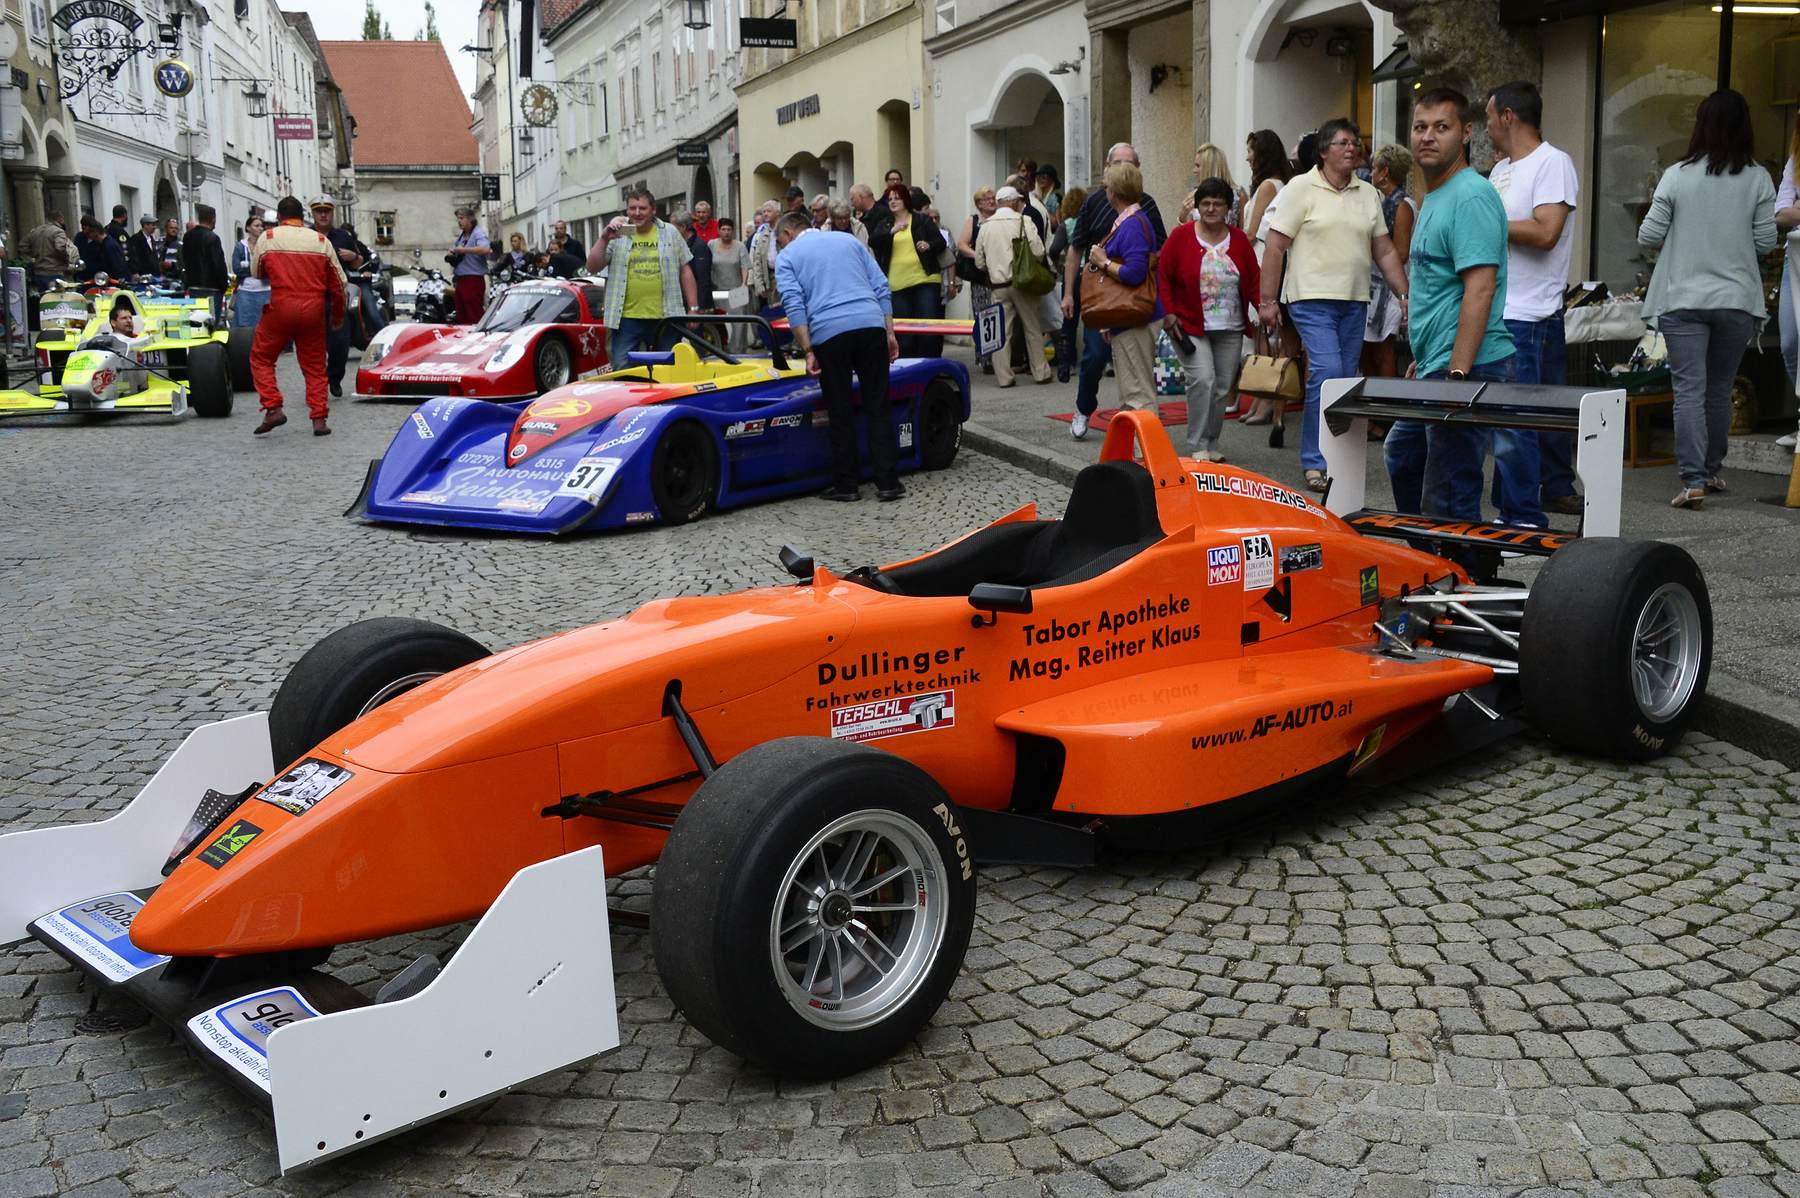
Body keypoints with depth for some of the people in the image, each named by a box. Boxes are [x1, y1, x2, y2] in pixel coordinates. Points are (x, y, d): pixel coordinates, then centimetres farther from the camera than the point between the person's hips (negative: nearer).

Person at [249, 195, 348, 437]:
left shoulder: (267, 238, 3)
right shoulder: (321, 240, 7)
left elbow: (256, 274, 13)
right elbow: (340, 283, 10)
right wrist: (338, 314, 23)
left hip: (280, 307, -2)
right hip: (314, 309, 2)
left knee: (261, 358, 12)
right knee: (315, 365, 11)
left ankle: (273, 408, -3)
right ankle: (319, 419, 6)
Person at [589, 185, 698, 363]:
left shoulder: (669, 233, 9)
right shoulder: (617, 235, 5)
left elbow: (685, 271, 11)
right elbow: (592, 267, 0)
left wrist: (693, 308, 5)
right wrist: (604, 239, -14)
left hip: (665, 318, 1)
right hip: (626, 319, -1)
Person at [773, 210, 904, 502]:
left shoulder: (787, 256, 13)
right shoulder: (849, 240, 23)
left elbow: (795, 305, -3)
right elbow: (881, 288, 15)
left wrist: (808, 351, -4)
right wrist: (889, 332, 14)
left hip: (828, 334, -2)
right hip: (871, 325, 2)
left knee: (841, 413, 8)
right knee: (879, 408, 7)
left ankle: (846, 485, 11)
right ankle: (887, 483, 5)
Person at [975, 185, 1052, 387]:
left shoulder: (985, 225, 4)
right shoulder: (1023, 222, -6)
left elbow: (979, 262, 8)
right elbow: (1038, 251, -11)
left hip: (997, 285, 2)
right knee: (1032, 328, 9)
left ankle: (1004, 376, 4)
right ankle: (1041, 372, 14)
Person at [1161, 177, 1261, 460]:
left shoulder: (1239, 240, 7)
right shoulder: (1181, 237, -2)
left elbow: (1254, 278, 7)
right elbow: (1163, 277, -1)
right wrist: (1168, 313, -9)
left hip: (1230, 330, 4)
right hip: (1189, 327, -4)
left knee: (1223, 386, 6)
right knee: (1202, 380, -17)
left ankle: (1211, 444, 20)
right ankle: (1197, 446, -7)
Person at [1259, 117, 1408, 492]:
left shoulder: (1368, 194, 14)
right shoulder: (1301, 188, -2)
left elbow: (1385, 252, 16)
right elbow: (1275, 247, -4)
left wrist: (1405, 295, 8)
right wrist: (1267, 301, -9)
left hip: (1355, 300, 6)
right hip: (1313, 298, -6)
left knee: (1345, 380, 7)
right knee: (1327, 372, -18)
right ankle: (1315, 462, -10)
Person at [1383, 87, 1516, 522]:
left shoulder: (1471, 196, -15)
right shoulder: (1433, 197, 17)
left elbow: (1480, 288, -23)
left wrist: (1456, 373, -28)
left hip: (1466, 368, -11)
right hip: (1436, 365, 11)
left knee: (1448, 499, -9)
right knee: (1402, 457, 27)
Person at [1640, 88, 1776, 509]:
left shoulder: (1676, 177, -6)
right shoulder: (1758, 179, -3)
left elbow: (1648, 237, -3)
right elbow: (1765, 242, -1)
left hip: (1683, 300, -2)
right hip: (1737, 300, 2)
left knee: (1689, 389, -3)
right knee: (1720, 389, 16)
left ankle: (1694, 479, -12)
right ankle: (1712, 470, 28)